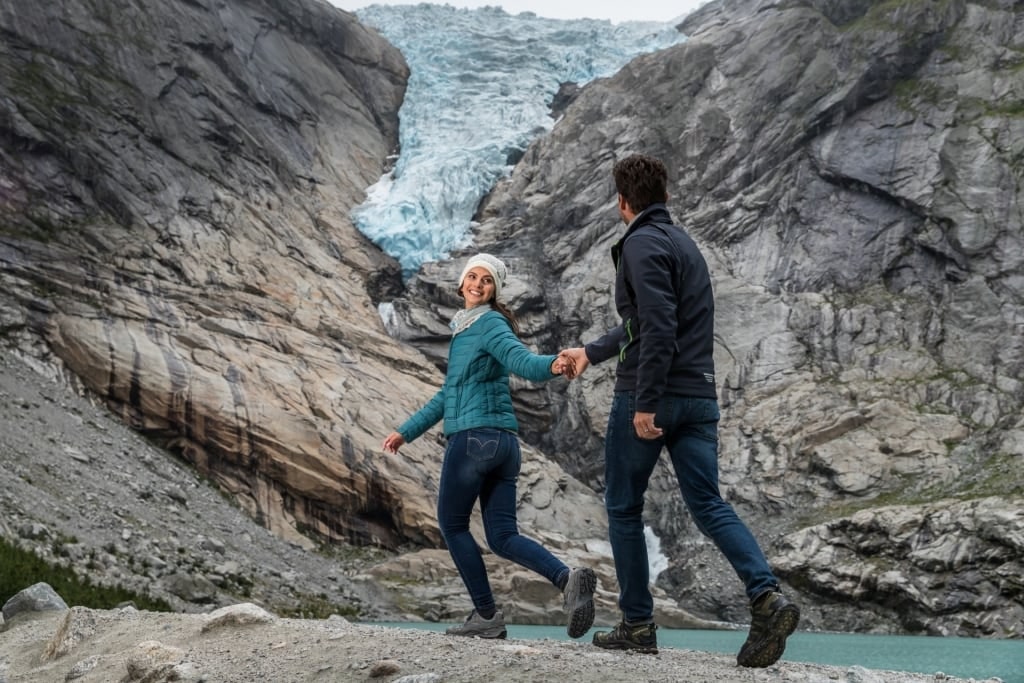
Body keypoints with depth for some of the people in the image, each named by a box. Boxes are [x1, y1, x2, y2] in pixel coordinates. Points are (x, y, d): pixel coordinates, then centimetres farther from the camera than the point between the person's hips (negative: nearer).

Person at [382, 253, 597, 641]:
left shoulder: (490, 325, -7)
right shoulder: (463, 328, 21)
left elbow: (523, 360, -25)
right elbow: (450, 394, 29)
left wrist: (553, 365, -48)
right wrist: (407, 431, 32)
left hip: (474, 437, -9)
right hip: (504, 442, 9)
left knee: (452, 525, 7)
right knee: (503, 537, 5)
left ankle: (486, 616, 8)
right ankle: (568, 579, -16)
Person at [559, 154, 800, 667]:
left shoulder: (642, 244, -9)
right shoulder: (682, 242, 20)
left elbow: (658, 328, -21)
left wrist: (645, 402, -22)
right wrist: (590, 352, 41)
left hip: (651, 396, -7)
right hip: (700, 397, 7)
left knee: (623, 507, 7)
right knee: (709, 506, 2)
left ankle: (637, 625, 12)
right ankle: (767, 596, -18)